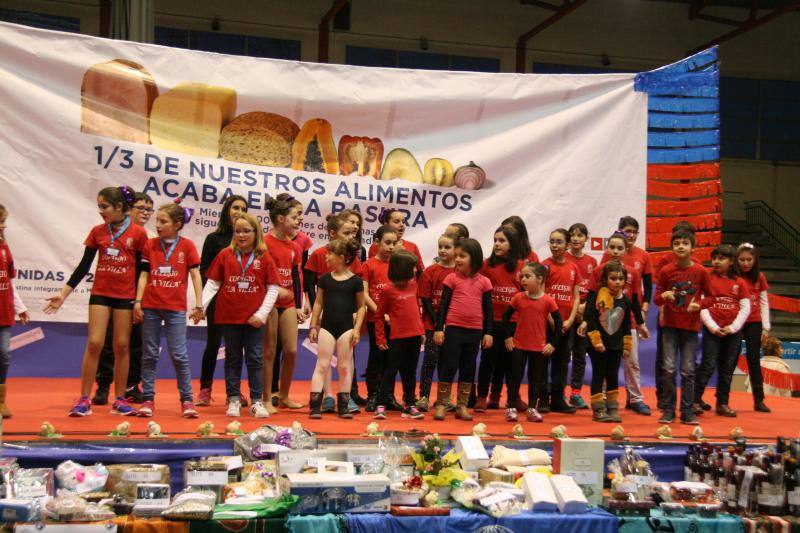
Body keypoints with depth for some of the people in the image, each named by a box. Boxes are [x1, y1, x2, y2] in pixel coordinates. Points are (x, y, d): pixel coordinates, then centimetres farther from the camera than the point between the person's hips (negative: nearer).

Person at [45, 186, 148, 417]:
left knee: (122, 346, 5)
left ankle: (119, 400, 14)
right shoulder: (97, 232, 3)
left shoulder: (138, 233, -5)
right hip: (100, 294, 2)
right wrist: (63, 294, 1)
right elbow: (83, 266, 6)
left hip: (126, 296, -1)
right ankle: (84, 400, 2)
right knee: (94, 343, -5)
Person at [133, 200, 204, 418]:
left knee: (179, 355, -2)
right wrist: (137, 301, -3)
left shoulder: (187, 246, 0)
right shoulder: (150, 245, 6)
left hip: (176, 308, -2)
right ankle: (148, 399, 13)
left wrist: (198, 305, -4)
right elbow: (144, 274, 6)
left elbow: (195, 275, 0)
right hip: (150, 306, 2)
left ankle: (187, 400, 6)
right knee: (149, 355, 7)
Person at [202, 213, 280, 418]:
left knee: (255, 359, 4)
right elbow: (212, 283, 3)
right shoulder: (225, 255, 2)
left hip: (254, 318, -1)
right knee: (233, 358, 10)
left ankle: (257, 401, 11)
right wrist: (201, 305, -8)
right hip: (229, 316, 1)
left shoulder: (264, 258, -1)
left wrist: (262, 313, -9)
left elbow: (273, 287, -1)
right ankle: (233, 400, 17)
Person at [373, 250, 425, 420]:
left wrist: (421, 330, 14)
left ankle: (410, 405, 20)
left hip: (415, 336, 5)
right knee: (391, 370, -1)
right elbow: (378, 315, -3)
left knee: (410, 371, 12)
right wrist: (380, 338, -5)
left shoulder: (413, 285, 7)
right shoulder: (389, 290, -9)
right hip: (398, 338, -5)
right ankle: (381, 406, 4)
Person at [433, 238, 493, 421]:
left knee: (468, 368, 9)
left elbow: (488, 309, 7)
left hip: (475, 331, 2)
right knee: (448, 366, -1)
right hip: (453, 328, -2)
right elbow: (443, 304, 0)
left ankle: (462, 406, 17)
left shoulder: (484, 282, 3)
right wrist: (439, 328, -5)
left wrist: (488, 332, 4)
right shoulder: (452, 278, -1)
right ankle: (440, 405, 7)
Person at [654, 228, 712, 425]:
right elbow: (656, 299, 3)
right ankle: (668, 410, 6)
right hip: (670, 326, 0)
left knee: (688, 370, 2)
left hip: (691, 326, 0)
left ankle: (687, 411, 10)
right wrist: (664, 296, -19)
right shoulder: (666, 271, 0)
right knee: (669, 369, -4)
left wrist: (699, 305, -12)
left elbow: (710, 296, 8)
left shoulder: (700, 272, -1)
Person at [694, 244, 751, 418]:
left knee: (727, 368, 7)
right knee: (708, 366, -8)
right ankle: (696, 400, 0)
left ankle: (722, 403, 15)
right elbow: (701, 305, -5)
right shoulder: (707, 279, -1)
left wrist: (733, 327, -7)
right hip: (712, 330, -3)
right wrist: (713, 327, -12)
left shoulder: (739, 283, 6)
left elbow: (745, 308, 3)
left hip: (733, 331, 3)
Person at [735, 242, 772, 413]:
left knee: (754, 360, 4)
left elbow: (764, 303, 7)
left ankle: (759, 400, 9)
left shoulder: (759, 277, 4)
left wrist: (766, 327, 3)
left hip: (754, 323, 2)